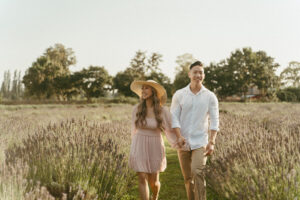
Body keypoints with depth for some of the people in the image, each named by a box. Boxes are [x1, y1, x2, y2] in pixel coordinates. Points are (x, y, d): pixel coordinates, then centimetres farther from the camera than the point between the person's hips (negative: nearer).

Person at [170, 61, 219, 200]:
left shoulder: (210, 97, -1)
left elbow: (214, 121, -3)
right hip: (183, 142, 2)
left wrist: (212, 142, -13)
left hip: (200, 142, -2)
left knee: (198, 172, -20)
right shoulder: (179, 95, 0)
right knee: (187, 177, 9)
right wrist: (179, 138, -17)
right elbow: (174, 118, -4)